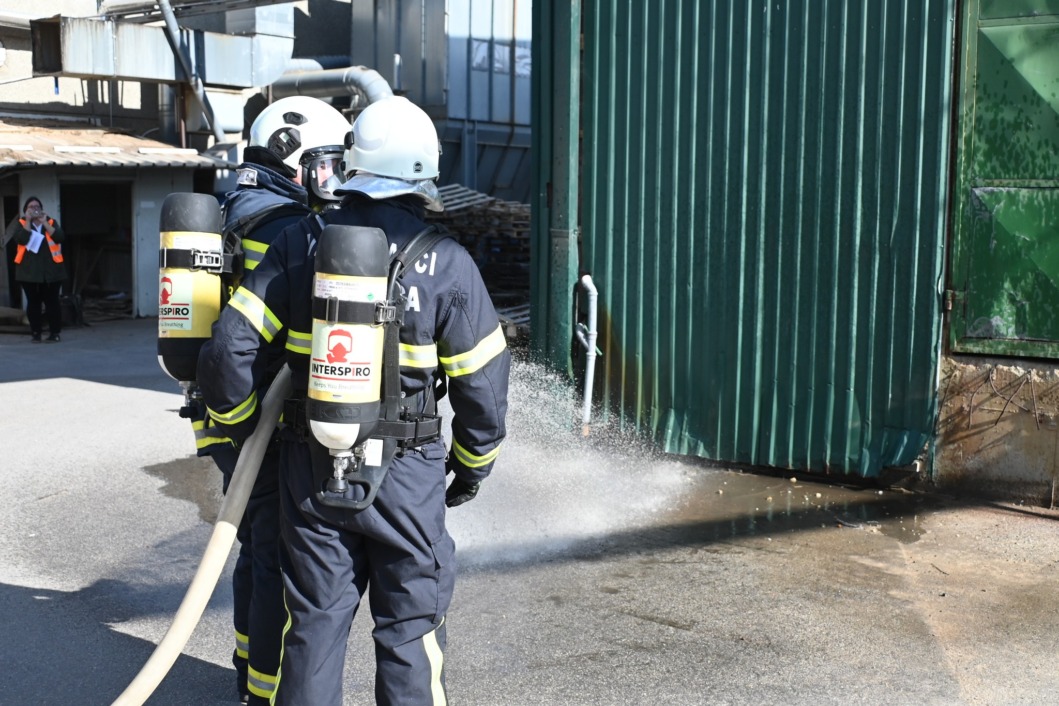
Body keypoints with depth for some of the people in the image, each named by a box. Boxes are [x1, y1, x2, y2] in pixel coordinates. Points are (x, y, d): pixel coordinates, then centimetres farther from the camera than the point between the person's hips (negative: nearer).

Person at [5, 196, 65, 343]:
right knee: (33, 302, 3)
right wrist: (28, 220, -11)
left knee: (52, 301, -1)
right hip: (29, 270, 0)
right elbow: (21, 239, -13)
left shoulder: (51, 222, 8)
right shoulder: (21, 223, 6)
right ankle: (36, 333, 9)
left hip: (51, 270, 0)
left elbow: (60, 238, -9)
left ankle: (54, 332, 4)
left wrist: (45, 223, -10)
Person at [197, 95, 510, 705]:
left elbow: (231, 347, -6)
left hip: (310, 469, 3)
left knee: (314, 620, 15)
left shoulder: (300, 245, -3)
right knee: (410, 625, 11)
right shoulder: (447, 263, -9)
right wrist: (473, 466, 9)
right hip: (405, 475, -2)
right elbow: (482, 381, -6)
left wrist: (241, 430, 9)